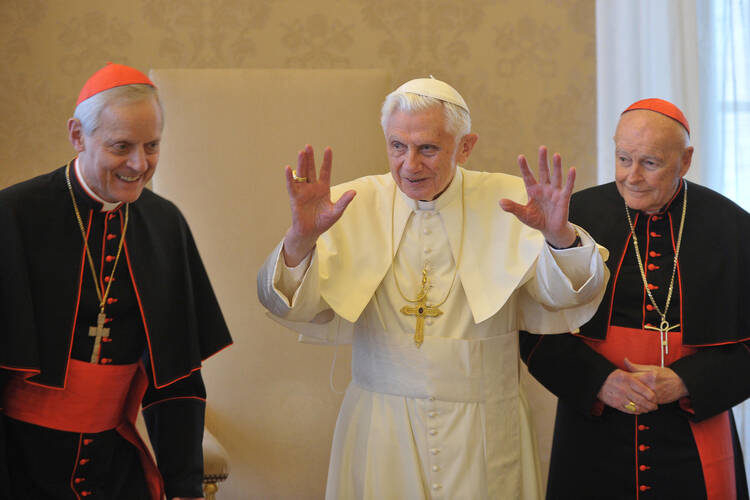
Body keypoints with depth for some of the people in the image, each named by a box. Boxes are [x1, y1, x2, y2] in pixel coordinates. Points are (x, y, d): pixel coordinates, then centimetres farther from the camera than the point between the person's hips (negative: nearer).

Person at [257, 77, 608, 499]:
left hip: (481, 430, 0)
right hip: (381, 432, 0)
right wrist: (302, 238, -29)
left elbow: (571, 295, -11)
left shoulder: (507, 203, -4)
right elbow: (290, 304, -9)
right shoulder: (354, 205, -3)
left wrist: (559, 236, -31)